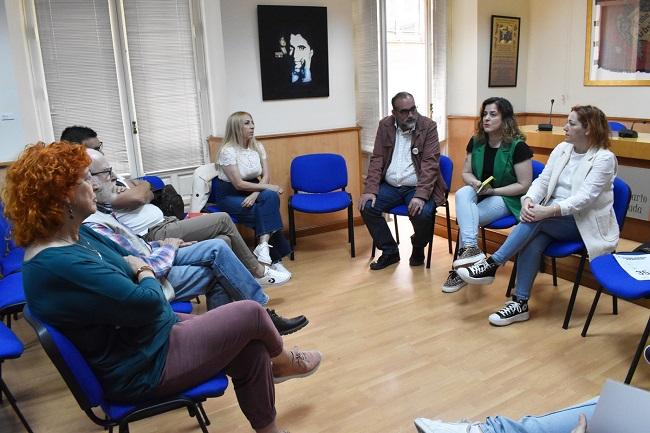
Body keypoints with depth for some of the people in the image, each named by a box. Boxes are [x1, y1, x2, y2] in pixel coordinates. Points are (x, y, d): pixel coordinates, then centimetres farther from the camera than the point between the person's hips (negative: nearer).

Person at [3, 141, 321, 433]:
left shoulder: (74, 237, 1)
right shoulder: (58, 265, -31)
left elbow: (127, 261, 12)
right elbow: (147, 303, -28)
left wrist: (137, 269, -9)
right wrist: (144, 273, -8)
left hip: (151, 333, 10)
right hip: (140, 366, -9)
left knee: (251, 349, 8)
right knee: (250, 313, -4)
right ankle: (281, 362, 29)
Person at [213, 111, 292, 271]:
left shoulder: (258, 146, 0)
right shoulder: (227, 151, -17)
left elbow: (266, 176, -3)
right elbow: (238, 184, -21)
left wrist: (255, 194, -22)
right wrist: (268, 187, -21)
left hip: (252, 190, 5)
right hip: (229, 195, -5)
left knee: (271, 196, -28)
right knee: (268, 211, -25)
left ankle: (264, 246, -31)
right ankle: (274, 260, -18)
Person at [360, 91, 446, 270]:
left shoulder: (428, 126, -7)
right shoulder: (385, 125, 4)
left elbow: (430, 163, -15)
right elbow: (377, 159, 1)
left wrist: (420, 195, -27)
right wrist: (370, 190, -12)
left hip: (418, 187, -3)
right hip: (390, 186, 4)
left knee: (422, 214, -30)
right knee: (367, 207, -17)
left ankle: (418, 248, 6)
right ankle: (390, 251, 3)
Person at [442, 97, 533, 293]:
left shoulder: (518, 146, -13)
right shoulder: (476, 142, 3)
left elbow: (524, 185, -13)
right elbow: (466, 173, 8)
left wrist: (492, 191, -20)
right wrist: (475, 183, -16)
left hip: (507, 198, -5)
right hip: (479, 194, 5)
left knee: (465, 218, -28)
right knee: (462, 193, -31)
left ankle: (459, 269, -20)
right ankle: (471, 248, -40)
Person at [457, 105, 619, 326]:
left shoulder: (604, 158, -11)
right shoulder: (562, 148, 7)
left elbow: (584, 198, -22)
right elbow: (542, 181, 1)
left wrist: (549, 211, -35)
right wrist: (528, 200, -21)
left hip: (584, 223, -5)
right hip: (553, 216, 5)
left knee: (537, 220, -33)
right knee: (534, 240, -28)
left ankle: (491, 265, -28)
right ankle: (520, 303, -25)